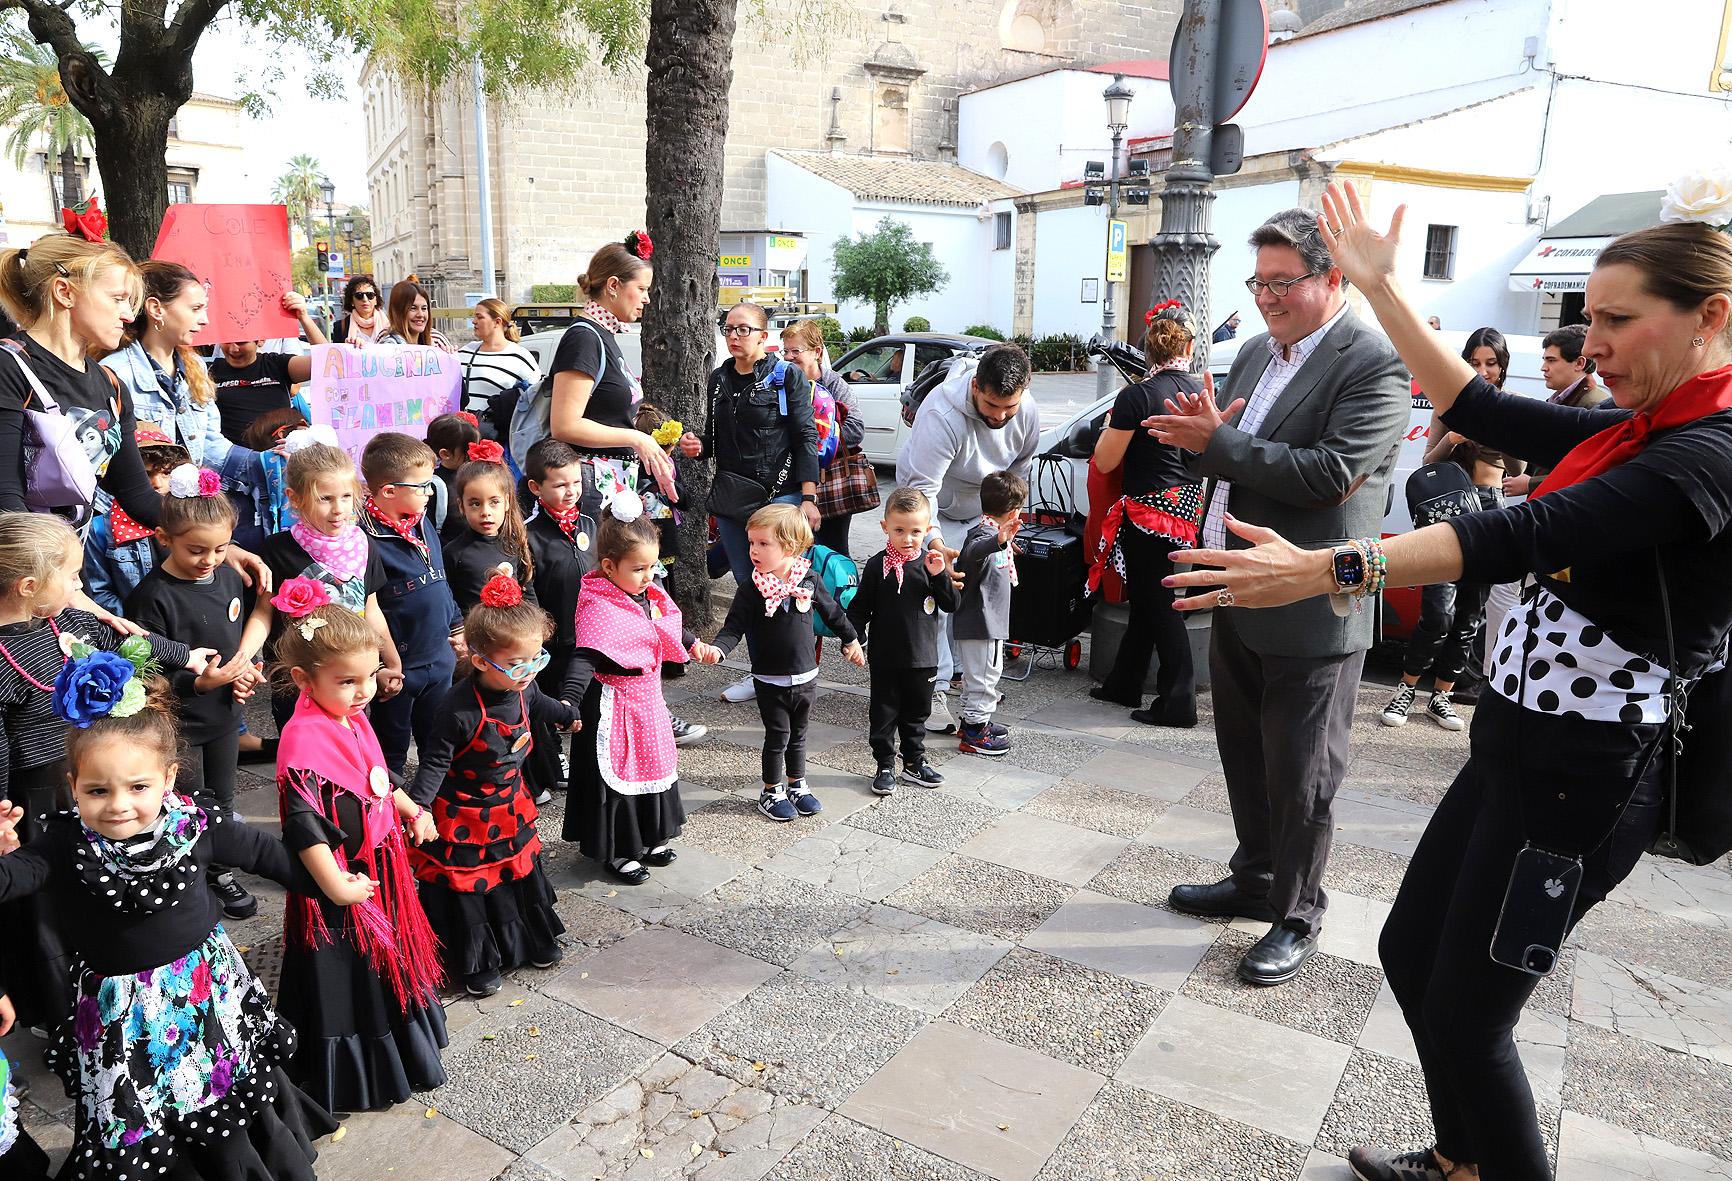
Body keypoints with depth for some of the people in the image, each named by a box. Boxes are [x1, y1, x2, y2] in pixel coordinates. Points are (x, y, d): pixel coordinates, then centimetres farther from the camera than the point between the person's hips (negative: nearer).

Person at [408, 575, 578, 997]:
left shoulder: (523, 687, -11)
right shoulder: (460, 708, -33)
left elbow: (538, 706, 14)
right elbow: (436, 761, -24)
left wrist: (568, 715, 34)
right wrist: (419, 806, -36)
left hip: (509, 806, 7)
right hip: (465, 816, -7)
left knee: (520, 870, 23)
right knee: (467, 886, 10)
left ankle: (533, 940, 45)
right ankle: (476, 964, 29)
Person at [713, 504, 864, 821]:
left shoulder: (809, 581, -5)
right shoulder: (750, 590, -13)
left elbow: (832, 612, 10)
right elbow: (734, 626, -15)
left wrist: (851, 640, 22)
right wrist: (718, 648, -35)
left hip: (806, 678, 3)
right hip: (771, 681, -3)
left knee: (798, 735, 17)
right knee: (777, 737, 5)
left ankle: (797, 785, 35)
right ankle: (771, 792, 23)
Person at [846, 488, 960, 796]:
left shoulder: (932, 562, -2)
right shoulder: (877, 565, -8)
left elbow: (951, 605, -3)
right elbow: (859, 607, -3)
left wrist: (939, 575, -17)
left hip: (922, 656, 2)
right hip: (885, 657, -2)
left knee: (917, 713, 16)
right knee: (884, 713, 7)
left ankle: (914, 762, 32)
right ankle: (885, 766, 21)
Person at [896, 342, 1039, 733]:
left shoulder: (1028, 411, -17)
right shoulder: (942, 415, -37)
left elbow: (1018, 470, 1)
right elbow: (922, 487, -39)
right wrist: (934, 542, -51)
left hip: (982, 511, 6)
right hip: (933, 509, -6)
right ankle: (934, 690, -7)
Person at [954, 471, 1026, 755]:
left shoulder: (993, 531, 11)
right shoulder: (985, 533, -21)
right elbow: (972, 552, -45)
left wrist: (1006, 542, 51)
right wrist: (999, 542, -64)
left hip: (989, 621, 10)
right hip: (980, 622, -10)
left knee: (986, 673, 21)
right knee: (983, 674, -3)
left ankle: (976, 721, 34)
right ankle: (973, 735, 4)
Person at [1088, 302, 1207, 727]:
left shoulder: (1137, 396, -16)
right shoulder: (1201, 391, 2)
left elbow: (1105, 461, -11)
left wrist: (1110, 425, 7)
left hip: (1149, 511, -7)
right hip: (1187, 506, 7)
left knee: (1158, 603, 1)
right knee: (1145, 597, 17)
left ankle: (1178, 703, 5)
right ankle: (1123, 684, 31)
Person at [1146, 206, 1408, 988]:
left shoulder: (1375, 367, -14)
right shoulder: (1256, 353, 10)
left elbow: (1332, 473, -25)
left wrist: (1219, 442, -22)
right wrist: (1201, 435, -8)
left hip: (1309, 613, -8)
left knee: (1299, 777, 6)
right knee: (1245, 758, 21)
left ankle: (1297, 919, 25)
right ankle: (1255, 882, 40)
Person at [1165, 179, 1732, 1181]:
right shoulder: (1636, 432, 8)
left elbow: (1527, 536, -32)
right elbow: (1479, 407, 11)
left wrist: (1324, 570, -40)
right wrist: (1380, 285, 8)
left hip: (1585, 772, -9)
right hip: (1521, 740, 9)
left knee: (1464, 1016, 2)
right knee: (1410, 950, 18)